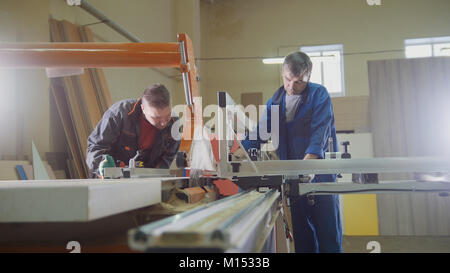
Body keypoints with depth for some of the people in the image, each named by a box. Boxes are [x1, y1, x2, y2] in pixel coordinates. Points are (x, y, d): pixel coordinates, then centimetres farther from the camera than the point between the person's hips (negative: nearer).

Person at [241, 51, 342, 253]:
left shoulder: (319, 95, -4)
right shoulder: (275, 100, 11)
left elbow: (320, 133, -17)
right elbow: (259, 132, 8)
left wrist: (309, 160, -33)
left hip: (321, 172, -4)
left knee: (328, 230, 0)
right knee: (301, 231, 11)